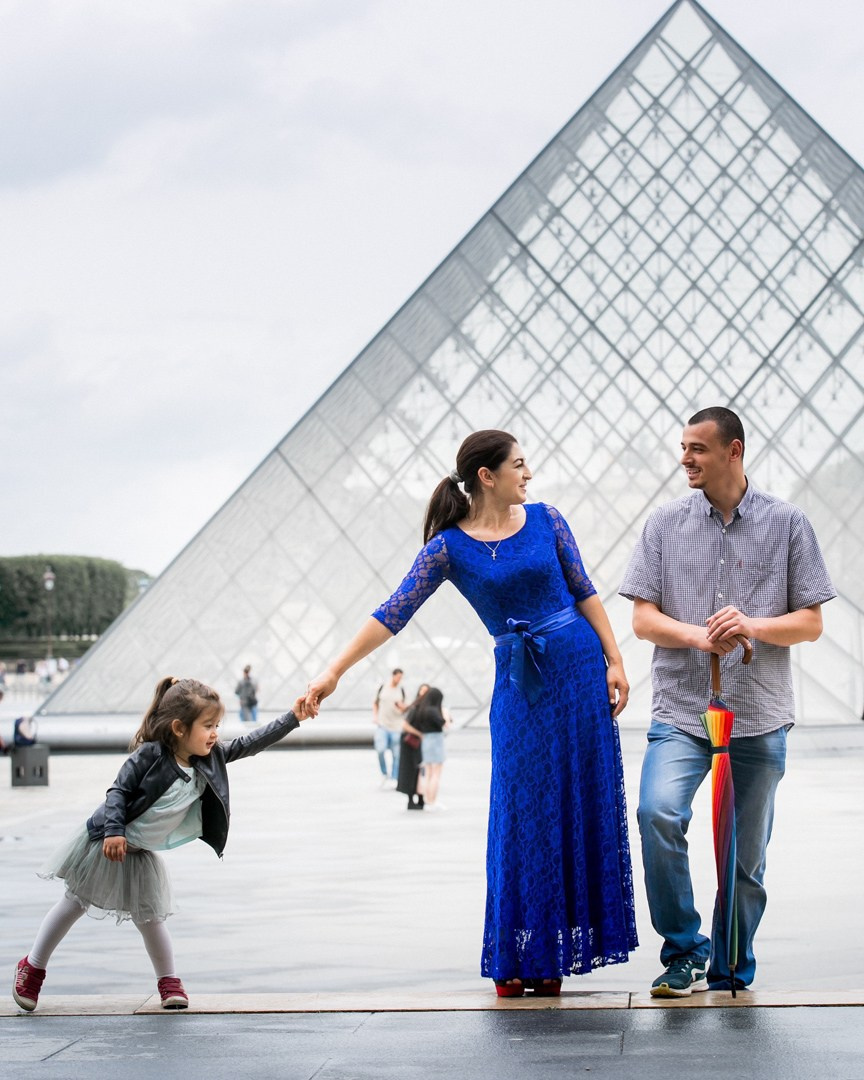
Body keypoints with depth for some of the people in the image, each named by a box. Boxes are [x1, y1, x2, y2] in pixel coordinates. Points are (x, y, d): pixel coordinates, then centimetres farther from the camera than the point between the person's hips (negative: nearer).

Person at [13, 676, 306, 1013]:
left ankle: (168, 982, 22)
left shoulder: (210, 758, -6)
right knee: (74, 903, 6)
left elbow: (249, 744, -7)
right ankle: (32, 967, 21)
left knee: (150, 915, 9)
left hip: (142, 854, 5)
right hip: (106, 843, -5)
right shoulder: (150, 755, -25)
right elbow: (118, 791, -21)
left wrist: (292, 719, -13)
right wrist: (113, 830, -31)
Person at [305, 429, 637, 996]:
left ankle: (557, 952, 13)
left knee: (581, 810, 3)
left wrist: (615, 662, 1)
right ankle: (518, 958, 9)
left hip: (579, 669, 2)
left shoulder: (546, 520, 4)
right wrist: (334, 671, -12)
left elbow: (585, 592, 8)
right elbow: (393, 614, -7)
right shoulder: (449, 548, -4)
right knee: (522, 817, -2)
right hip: (518, 687, -2)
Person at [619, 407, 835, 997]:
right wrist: (698, 635, -16)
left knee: (748, 856, 6)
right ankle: (685, 950, -8)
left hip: (760, 716, 0)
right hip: (681, 711, 0)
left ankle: (731, 970, 24)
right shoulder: (665, 524, 6)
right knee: (658, 811, -23)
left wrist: (752, 626, -16)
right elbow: (643, 618, 3)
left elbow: (812, 622, 4)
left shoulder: (787, 523, 4)